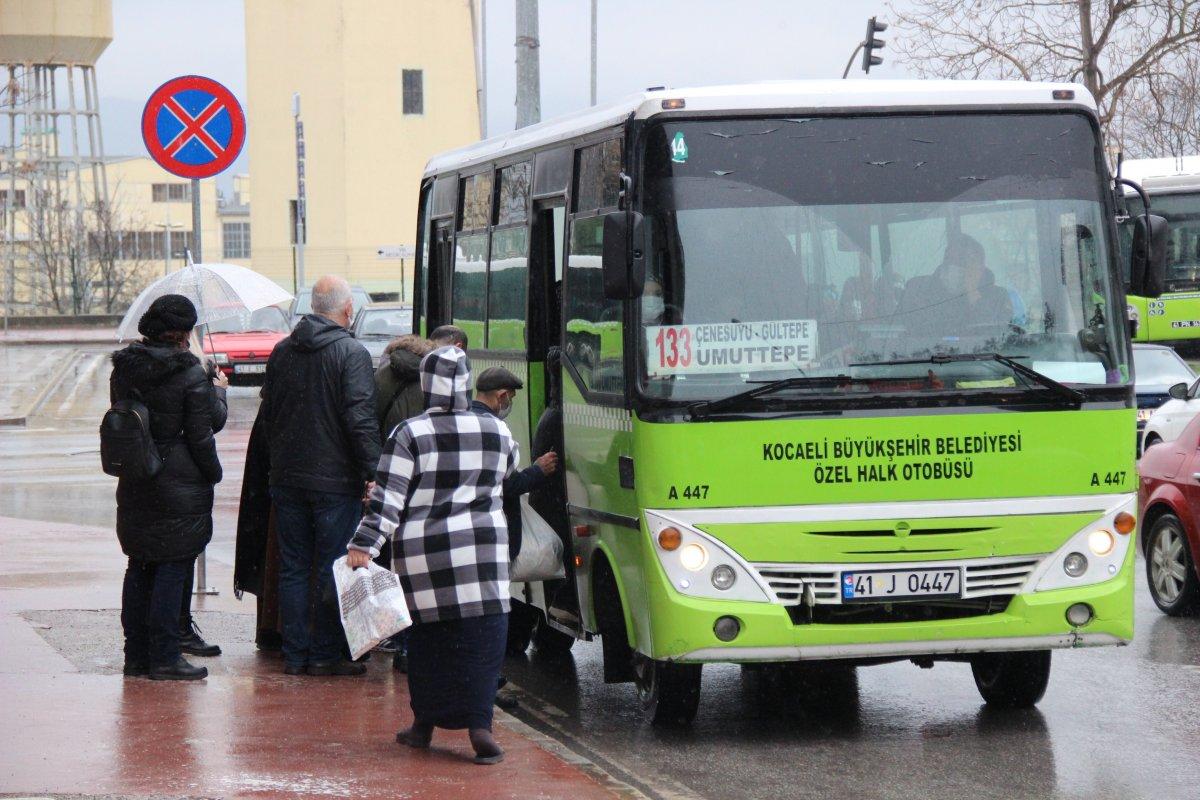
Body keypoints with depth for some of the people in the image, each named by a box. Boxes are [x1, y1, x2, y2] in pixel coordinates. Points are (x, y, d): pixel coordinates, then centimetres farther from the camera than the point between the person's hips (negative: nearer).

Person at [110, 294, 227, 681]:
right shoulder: (190, 374, -14)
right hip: (181, 485, -6)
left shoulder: (123, 369, 4)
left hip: (134, 485, 6)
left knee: (139, 566, 14)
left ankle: (136, 654, 17)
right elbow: (205, 429, -10)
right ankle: (163, 657, -2)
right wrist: (219, 393, 9)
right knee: (173, 566, -1)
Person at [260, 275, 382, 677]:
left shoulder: (281, 352, 8)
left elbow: (267, 413, 15)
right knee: (332, 569, 1)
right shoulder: (351, 353, -11)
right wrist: (372, 474, -14)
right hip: (335, 479, -5)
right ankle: (325, 654, 2)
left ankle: (294, 654, 11)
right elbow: (361, 421, -17)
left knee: (292, 568, 10)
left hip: (286, 478, 6)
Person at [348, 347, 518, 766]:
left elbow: (388, 498, -7)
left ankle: (425, 723, 19)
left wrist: (364, 544, -7)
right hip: (483, 546, 1)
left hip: (422, 550, -1)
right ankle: (479, 723, -13)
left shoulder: (409, 434, -4)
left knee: (428, 633, 10)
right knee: (482, 631, -2)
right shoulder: (497, 432, 5)